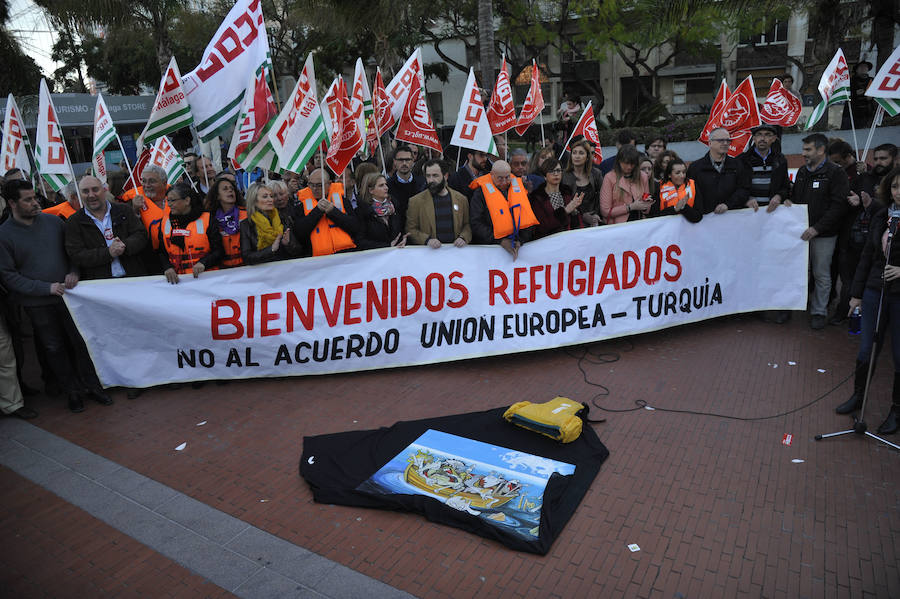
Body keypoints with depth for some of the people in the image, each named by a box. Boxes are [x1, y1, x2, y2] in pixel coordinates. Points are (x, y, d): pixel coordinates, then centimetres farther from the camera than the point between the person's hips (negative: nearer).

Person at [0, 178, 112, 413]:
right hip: (37, 304, -2)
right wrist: (46, 288, -16)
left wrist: (74, 272, -6)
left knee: (81, 341, 6)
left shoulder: (53, 221, 1)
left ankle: (92, 385, 20)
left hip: (67, 294, 2)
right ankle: (73, 391, 22)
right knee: (54, 348, 8)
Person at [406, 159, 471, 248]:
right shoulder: (415, 201, 4)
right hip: (430, 251, -3)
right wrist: (427, 240, -15)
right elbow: (410, 230, 1)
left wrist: (463, 238, -6)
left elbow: (467, 225, 14)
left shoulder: (461, 199, 10)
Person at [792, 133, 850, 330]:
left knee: (822, 275, 4)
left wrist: (817, 228, -20)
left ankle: (819, 312, 14)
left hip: (824, 235, -5)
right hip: (801, 232, 5)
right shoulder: (802, 172, 11)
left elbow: (838, 206, -15)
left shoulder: (835, 173, -8)